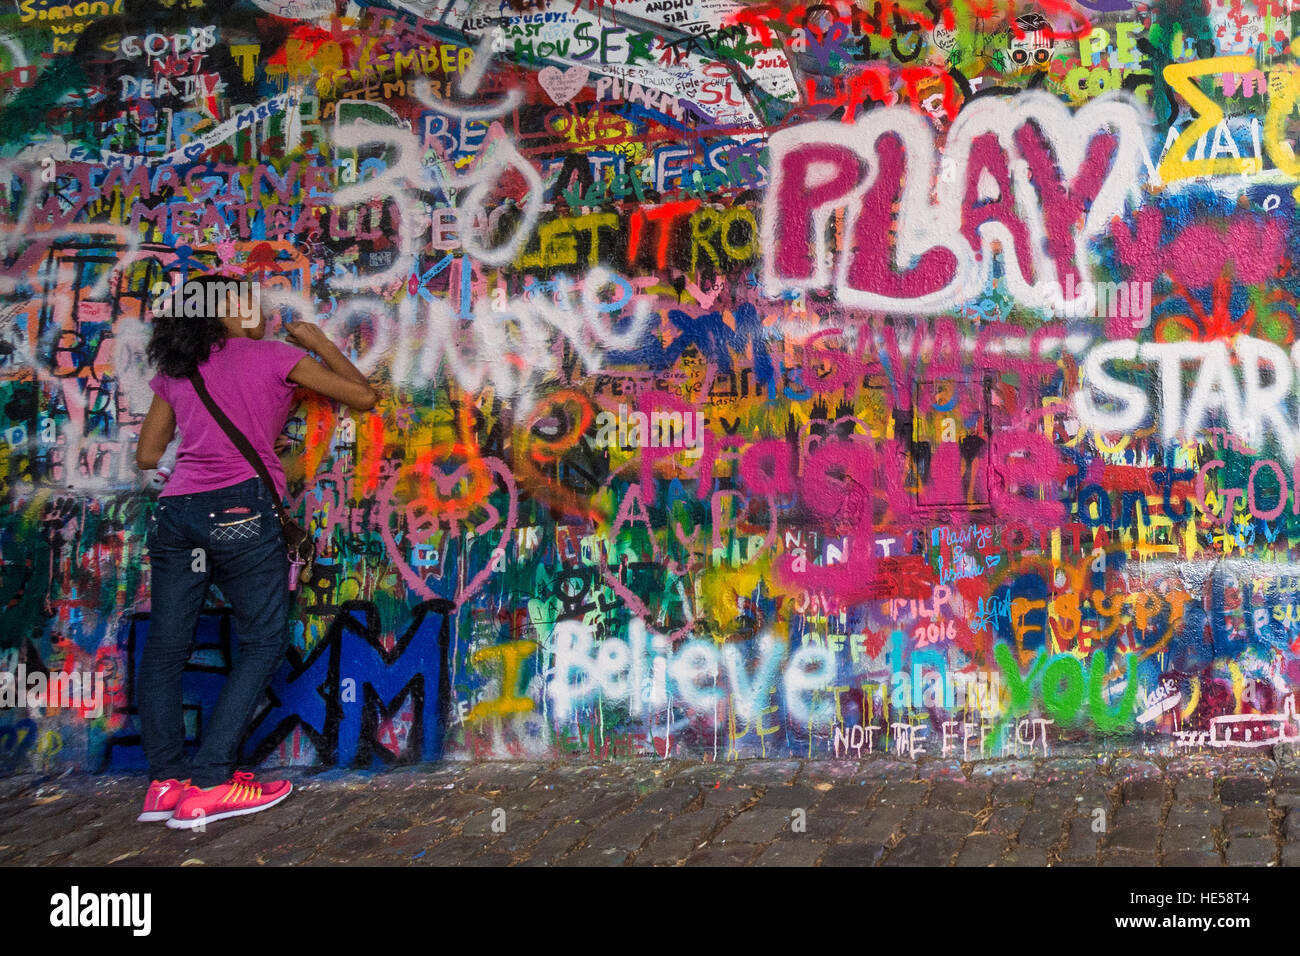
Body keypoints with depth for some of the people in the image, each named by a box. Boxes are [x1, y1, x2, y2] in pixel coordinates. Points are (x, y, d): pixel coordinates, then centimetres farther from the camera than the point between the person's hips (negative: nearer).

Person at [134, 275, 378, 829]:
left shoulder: (174, 373, 18)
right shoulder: (276, 357, 6)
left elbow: (147, 455, 21)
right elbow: (364, 397, 11)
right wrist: (319, 343, 22)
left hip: (174, 510, 5)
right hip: (239, 508, -5)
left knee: (165, 648, 10)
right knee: (263, 642, 1)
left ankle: (165, 782, 5)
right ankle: (208, 785, -8)